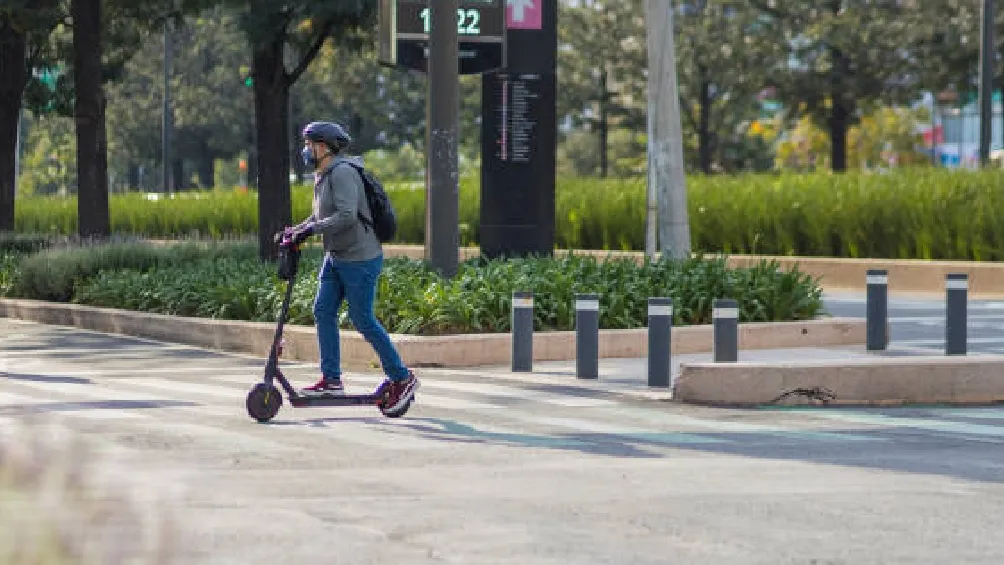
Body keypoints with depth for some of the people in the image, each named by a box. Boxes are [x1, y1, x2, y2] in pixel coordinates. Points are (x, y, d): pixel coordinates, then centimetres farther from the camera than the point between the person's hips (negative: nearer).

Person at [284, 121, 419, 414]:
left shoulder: (342, 172, -20)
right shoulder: (322, 176, 12)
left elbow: (346, 216, -29)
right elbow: (320, 214, 23)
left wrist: (310, 230, -27)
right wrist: (296, 230, 8)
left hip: (360, 260, -10)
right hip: (335, 258, 10)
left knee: (363, 320, -6)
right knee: (323, 311, 3)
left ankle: (402, 378, 5)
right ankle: (331, 379, 7)